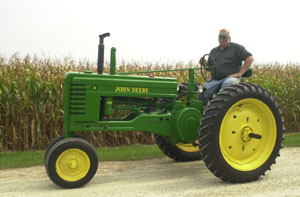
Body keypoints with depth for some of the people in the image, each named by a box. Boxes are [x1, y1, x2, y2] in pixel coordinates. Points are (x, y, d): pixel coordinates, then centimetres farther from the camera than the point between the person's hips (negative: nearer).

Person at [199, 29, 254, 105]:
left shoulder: (236, 47, 4)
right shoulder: (213, 51, 21)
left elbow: (250, 58, -4)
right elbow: (209, 66, 26)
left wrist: (240, 73, -11)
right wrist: (204, 63, 2)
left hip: (230, 77, -4)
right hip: (215, 80, 5)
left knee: (228, 83, -39)